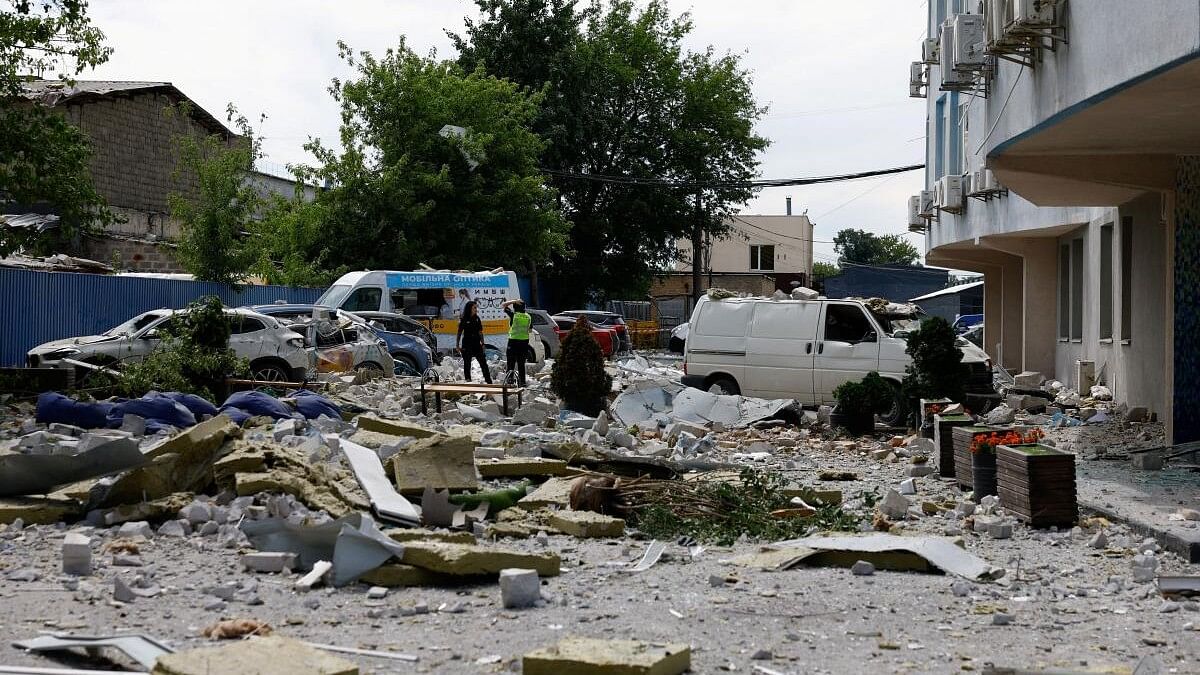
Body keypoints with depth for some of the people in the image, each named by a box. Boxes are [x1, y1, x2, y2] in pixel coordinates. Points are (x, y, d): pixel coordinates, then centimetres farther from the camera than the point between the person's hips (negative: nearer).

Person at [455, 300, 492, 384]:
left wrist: (482, 343, 9)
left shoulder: (477, 318, 8)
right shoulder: (463, 320, -4)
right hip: (467, 345, -3)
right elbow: (459, 333, -1)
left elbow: (480, 332, 12)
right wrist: (457, 345, -4)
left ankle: (489, 381, 2)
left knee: (483, 363, 0)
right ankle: (468, 381, 12)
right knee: (467, 364, 4)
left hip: (477, 344, 3)